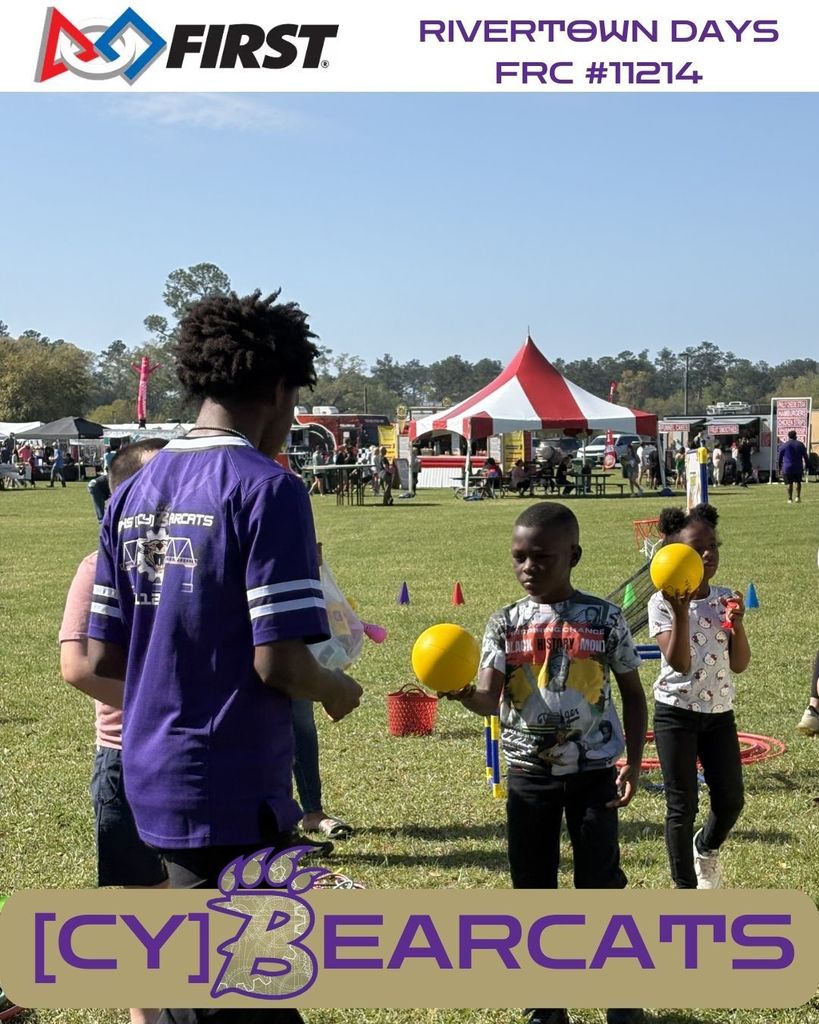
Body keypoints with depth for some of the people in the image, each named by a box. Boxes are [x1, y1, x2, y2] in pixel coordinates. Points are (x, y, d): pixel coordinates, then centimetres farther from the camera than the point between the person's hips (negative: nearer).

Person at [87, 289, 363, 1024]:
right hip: (231, 788, -7)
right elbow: (278, 663, -20)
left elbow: (103, 659, 9)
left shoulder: (135, 493, 7)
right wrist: (336, 690, 0)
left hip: (153, 776, 7)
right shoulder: (267, 489, -15)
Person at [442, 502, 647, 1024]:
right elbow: (490, 698, -13)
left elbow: (633, 692, 3)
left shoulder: (604, 617, -5)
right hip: (528, 772, 2)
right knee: (532, 888, 9)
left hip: (593, 769, -2)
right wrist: (463, 693, -36)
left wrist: (633, 761, -5)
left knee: (601, 883, 3)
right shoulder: (505, 622, -2)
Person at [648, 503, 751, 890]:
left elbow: (739, 664, -1)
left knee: (731, 799, 10)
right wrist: (681, 612, -30)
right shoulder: (662, 603, -12)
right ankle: (685, 888, 16)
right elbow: (679, 663, -21)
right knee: (682, 806, 2)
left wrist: (737, 624, -17)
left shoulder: (726, 598, 1)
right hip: (677, 714, -4)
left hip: (719, 713, 4)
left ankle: (707, 848, 42)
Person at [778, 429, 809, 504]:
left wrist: (779, 467, 13)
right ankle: (798, 497, 6)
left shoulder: (784, 445, 1)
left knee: (790, 484, 7)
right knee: (798, 482, 17)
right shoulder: (800, 445, 3)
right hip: (798, 468, 0)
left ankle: (790, 499, 5)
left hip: (787, 468, 0)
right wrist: (807, 466, 15)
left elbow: (779, 458, 4)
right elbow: (805, 456, 7)